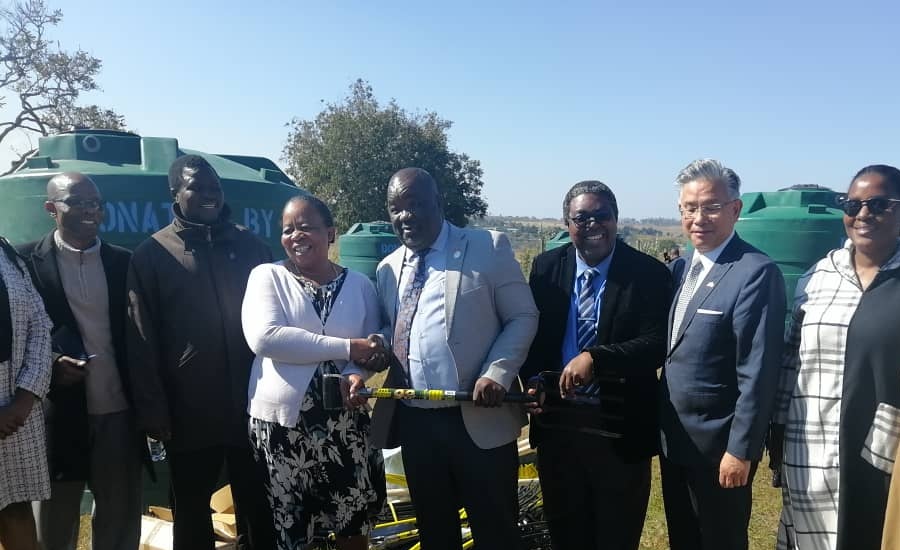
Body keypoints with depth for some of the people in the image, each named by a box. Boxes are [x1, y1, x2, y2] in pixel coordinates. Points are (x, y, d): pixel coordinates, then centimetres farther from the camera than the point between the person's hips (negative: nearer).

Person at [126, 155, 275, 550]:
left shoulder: (250, 245, 5)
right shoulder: (151, 254, -1)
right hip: (189, 411, -1)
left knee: (258, 506, 13)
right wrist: (154, 412, -6)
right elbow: (141, 341, -3)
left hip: (253, 404, 2)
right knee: (192, 511, 15)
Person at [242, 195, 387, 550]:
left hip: (345, 422, 2)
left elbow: (373, 350, 7)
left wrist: (357, 374, -18)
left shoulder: (360, 284, 6)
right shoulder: (267, 276, -2)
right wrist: (346, 348, -18)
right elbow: (263, 337, -18)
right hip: (281, 422, -2)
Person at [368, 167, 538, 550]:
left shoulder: (489, 248, -3)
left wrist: (497, 374, -17)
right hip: (413, 422, 5)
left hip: (479, 420, -4)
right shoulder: (387, 269, 12)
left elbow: (523, 317, -4)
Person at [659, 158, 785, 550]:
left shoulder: (756, 273, -19)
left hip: (718, 446, -7)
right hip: (673, 440, 7)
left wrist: (740, 450, -19)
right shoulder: (683, 267, 7)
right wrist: (664, 429, 10)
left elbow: (757, 373, -21)